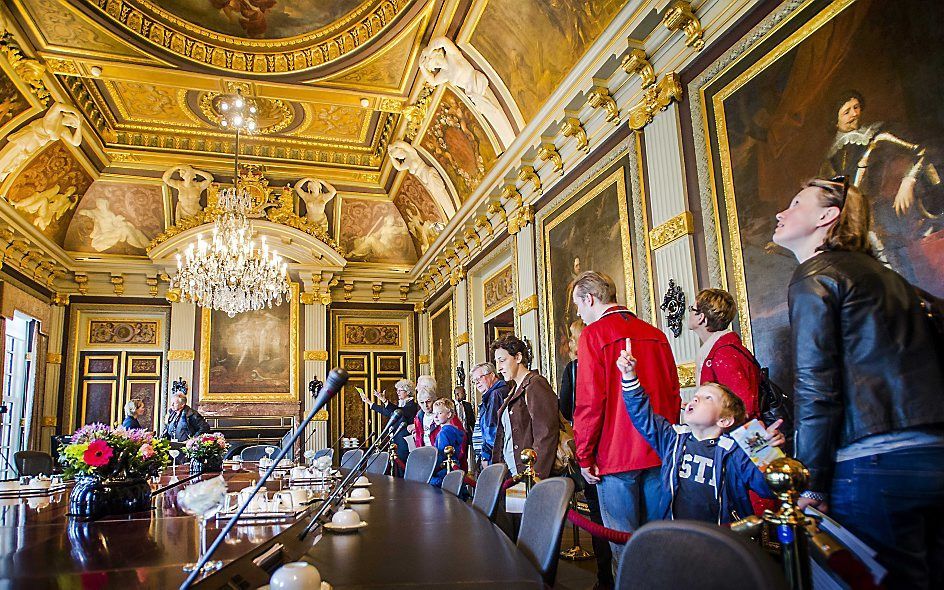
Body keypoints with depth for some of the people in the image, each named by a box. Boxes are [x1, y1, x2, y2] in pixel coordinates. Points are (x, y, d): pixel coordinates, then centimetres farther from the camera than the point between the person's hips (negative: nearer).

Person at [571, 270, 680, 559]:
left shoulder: (594, 333, -9)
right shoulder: (656, 334, 9)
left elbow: (589, 401, -13)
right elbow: (673, 394, 14)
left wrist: (584, 456, -6)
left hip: (616, 456, -6)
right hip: (659, 453, 6)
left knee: (623, 541, 3)